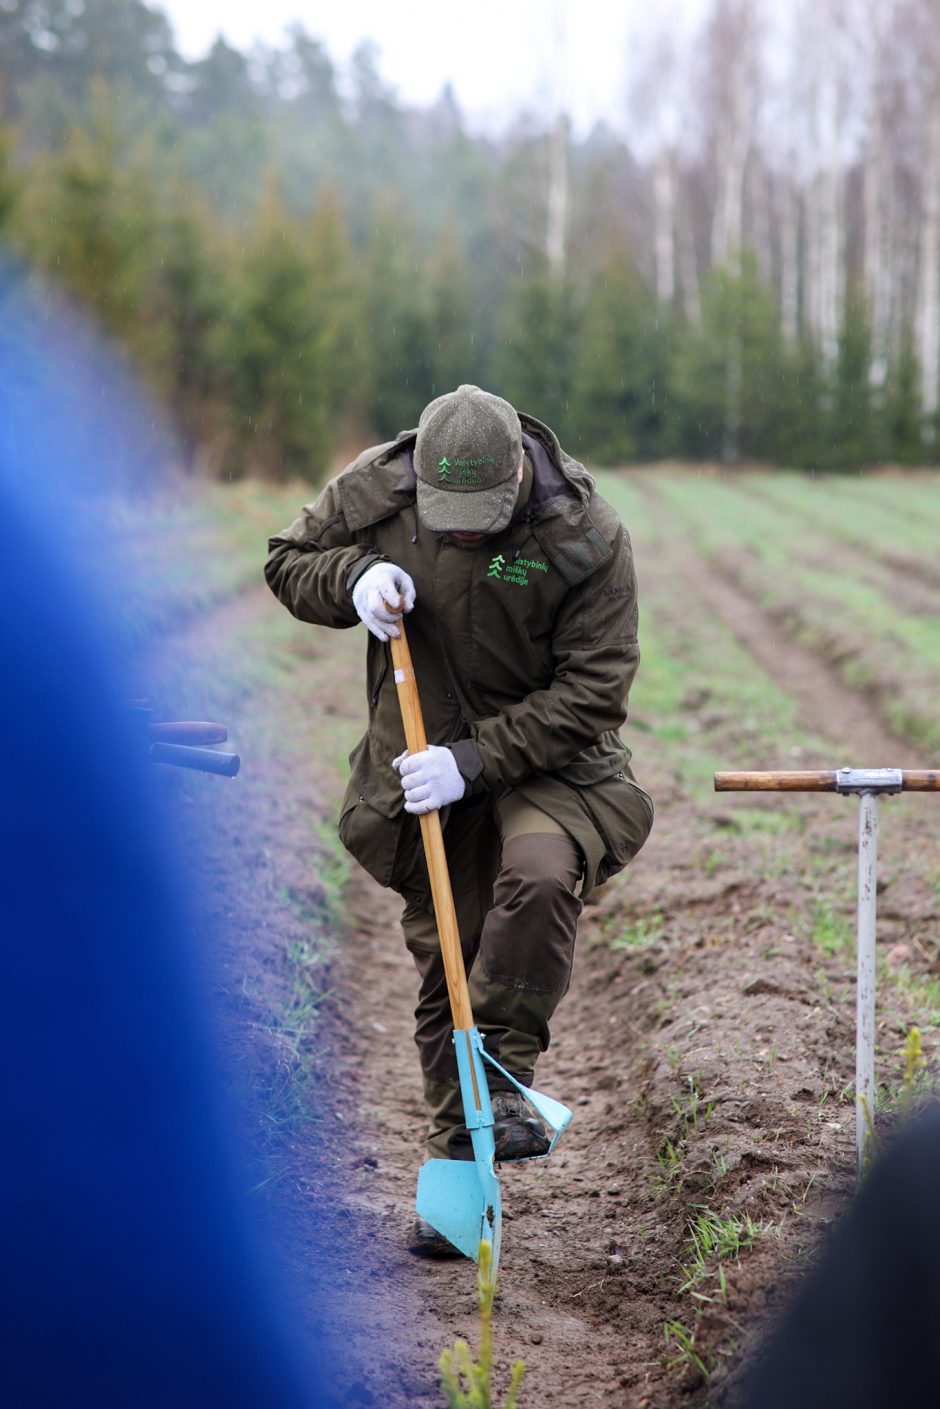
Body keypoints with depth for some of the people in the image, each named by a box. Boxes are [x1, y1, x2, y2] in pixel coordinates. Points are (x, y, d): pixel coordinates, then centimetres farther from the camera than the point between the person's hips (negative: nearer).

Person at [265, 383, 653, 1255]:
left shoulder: (587, 539, -19)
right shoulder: (376, 490, -9)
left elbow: (592, 692, -18)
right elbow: (287, 562, 5)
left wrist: (475, 759, -25)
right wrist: (354, 577, -18)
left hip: (546, 761, -3)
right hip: (423, 771, 3)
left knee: (540, 876, -35)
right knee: (442, 970, 6)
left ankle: (505, 1076, -17)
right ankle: (460, 1169, 19)